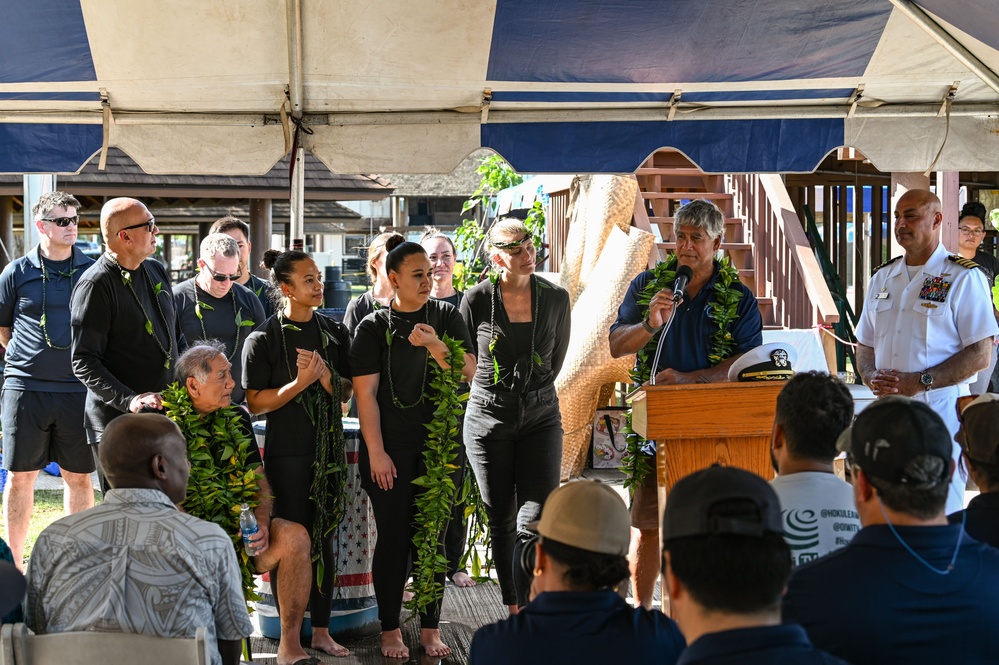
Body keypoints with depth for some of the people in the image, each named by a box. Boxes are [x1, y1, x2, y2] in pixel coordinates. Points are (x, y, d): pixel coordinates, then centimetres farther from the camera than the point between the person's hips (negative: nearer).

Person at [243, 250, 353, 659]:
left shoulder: (333, 333, 7)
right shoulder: (263, 339, -6)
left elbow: (345, 393, 7)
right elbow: (256, 402, -9)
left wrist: (324, 373, -13)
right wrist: (301, 381, -19)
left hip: (328, 449, 4)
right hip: (287, 452, -4)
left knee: (323, 540, 9)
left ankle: (321, 630, 19)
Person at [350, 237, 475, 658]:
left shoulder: (446, 317, 6)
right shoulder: (373, 327, -2)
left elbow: (469, 372, -2)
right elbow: (366, 393, -5)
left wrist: (435, 346, -19)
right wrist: (376, 452, -10)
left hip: (438, 445, 2)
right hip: (390, 450, -2)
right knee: (393, 537, 3)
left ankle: (430, 628, 16)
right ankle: (390, 629, 15)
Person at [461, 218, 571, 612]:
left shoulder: (555, 298, -1)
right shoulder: (477, 299, -6)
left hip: (540, 416, 1)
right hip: (488, 420, 0)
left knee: (537, 521, -11)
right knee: (502, 522, 8)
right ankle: (513, 609, 23)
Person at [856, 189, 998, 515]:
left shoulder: (963, 277, -4)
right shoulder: (882, 277, 14)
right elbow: (865, 345, 18)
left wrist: (920, 381, -18)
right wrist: (872, 376, -4)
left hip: (941, 412, -5)